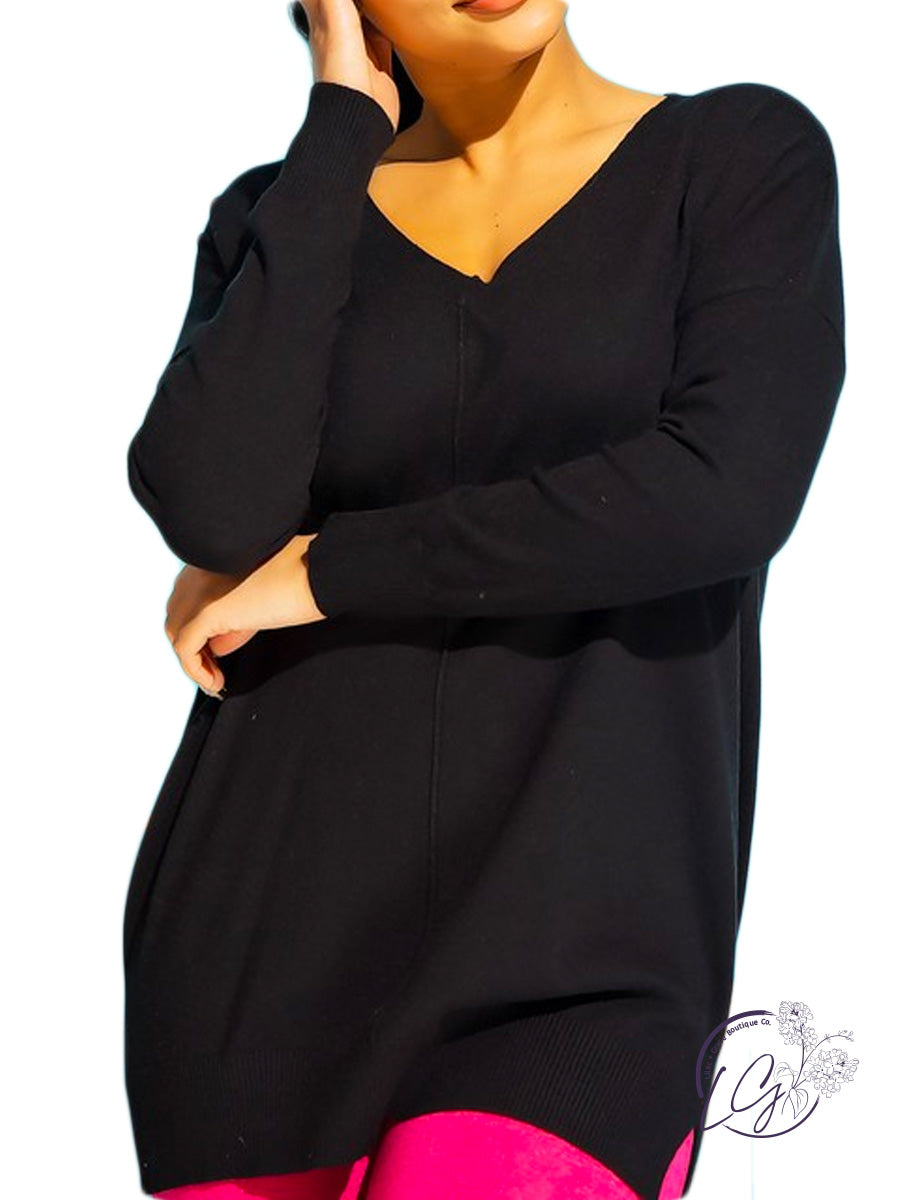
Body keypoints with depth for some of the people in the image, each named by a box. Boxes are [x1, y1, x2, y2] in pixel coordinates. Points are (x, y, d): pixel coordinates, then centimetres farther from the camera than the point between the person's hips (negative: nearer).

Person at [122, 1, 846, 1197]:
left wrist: (322, 573, -9)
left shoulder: (751, 156, 1)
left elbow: (724, 494, -17)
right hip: (272, 949, 4)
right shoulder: (285, 218, 8)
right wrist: (344, 124, -5)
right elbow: (214, 511, -12)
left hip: (568, 984, -3)